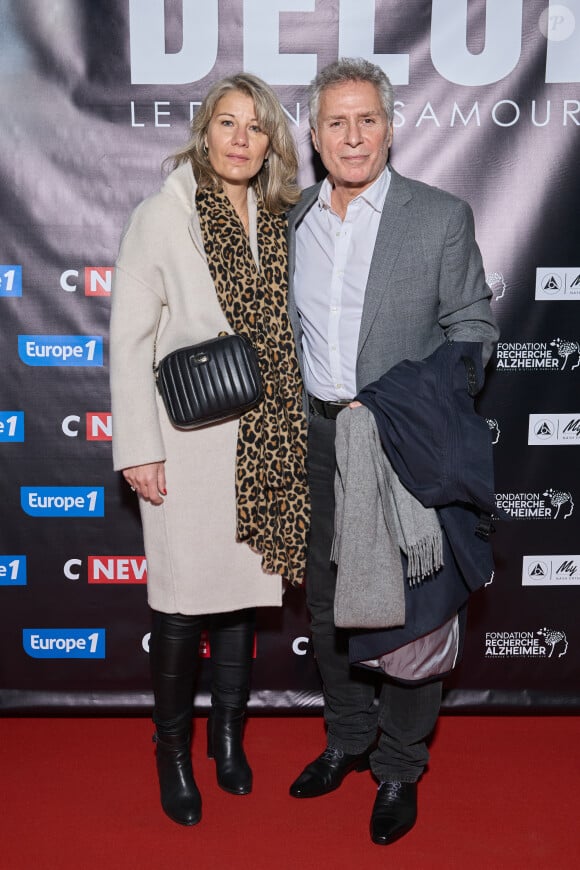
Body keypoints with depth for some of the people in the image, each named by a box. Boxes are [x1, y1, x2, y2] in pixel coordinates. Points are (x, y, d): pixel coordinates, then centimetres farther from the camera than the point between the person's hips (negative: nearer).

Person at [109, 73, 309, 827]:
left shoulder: (279, 221, 7)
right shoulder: (164, 215, -6)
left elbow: (283, 329, 12)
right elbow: (130, 340, -8)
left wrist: (293, 433, 10)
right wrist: (138, 450, -11)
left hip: (264, 446, 4)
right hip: (190, 446, -4)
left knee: (244, 590, 14)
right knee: (183, 603, 4)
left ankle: (228, 733, 34)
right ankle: (173, 750, 25)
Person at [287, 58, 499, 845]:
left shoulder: (441, 217, -6)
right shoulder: (292, 221, 6)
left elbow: (473, 327, -4)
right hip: (320, 439, 5)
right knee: (327, 602, 17)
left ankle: (399, 770, 27)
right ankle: (347, 739, 39)